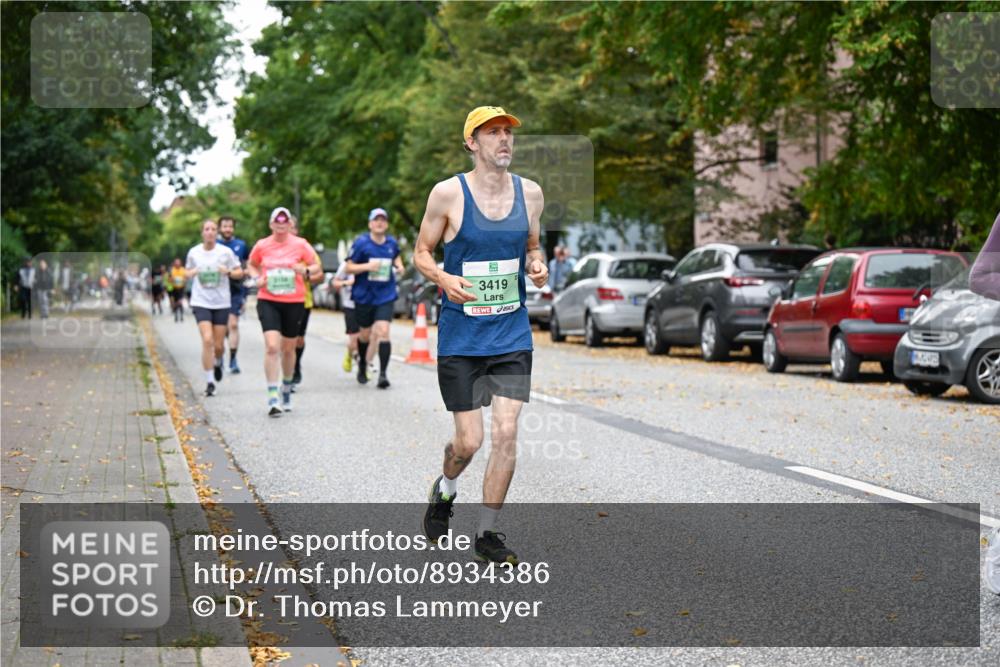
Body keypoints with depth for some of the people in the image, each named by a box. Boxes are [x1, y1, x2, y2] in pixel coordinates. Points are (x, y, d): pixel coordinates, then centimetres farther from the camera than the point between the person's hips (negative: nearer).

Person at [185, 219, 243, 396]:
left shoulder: (226, 252, -2)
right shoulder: (194, 252, 2)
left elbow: (239, 272, 4)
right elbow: (186, 273, 16)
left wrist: (228, 271, -16)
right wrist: (192, 272, -7)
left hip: (221, 303, 1)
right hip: (201, 302, -1)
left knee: (219, 345, 5)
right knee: (207, 340, -17)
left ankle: (218, 363, 42)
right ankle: (209, 382, -11)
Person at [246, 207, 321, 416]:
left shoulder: (300, 244, -1)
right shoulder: (262, 245, 1)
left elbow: (316, 266, 7)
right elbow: (251, 265, 18)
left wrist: (306, 270, -15)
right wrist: (256, 278, -2)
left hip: (294, 302, 1)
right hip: (268, 301, -1)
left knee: (288, 349, 13)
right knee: (272, 346, -16)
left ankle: (286, 389, 37)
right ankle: (272, 398, -16)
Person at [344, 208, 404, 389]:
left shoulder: (392, 243, 4)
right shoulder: (361, 243, -6)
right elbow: (349, 267, -5)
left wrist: (399, 267, 5)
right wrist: (367, 266, -20)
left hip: (385, 296, 1)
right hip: (364, 296, -1)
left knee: (383, 331, -15)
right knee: (365, 334, 12)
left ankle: (383, 373, -16)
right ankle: (362, 366, 38)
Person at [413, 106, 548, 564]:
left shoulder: (530, 193, 4)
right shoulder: (448, 193, -7)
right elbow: (422, 252, 2)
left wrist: (537, 267, -3)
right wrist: (444, 279, -18)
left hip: (512, 334, 3)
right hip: (460, 337, -3)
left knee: (506, 433, -6)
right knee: (469, 441, 0)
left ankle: (487, 533, 10)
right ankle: (445, 490, 35)